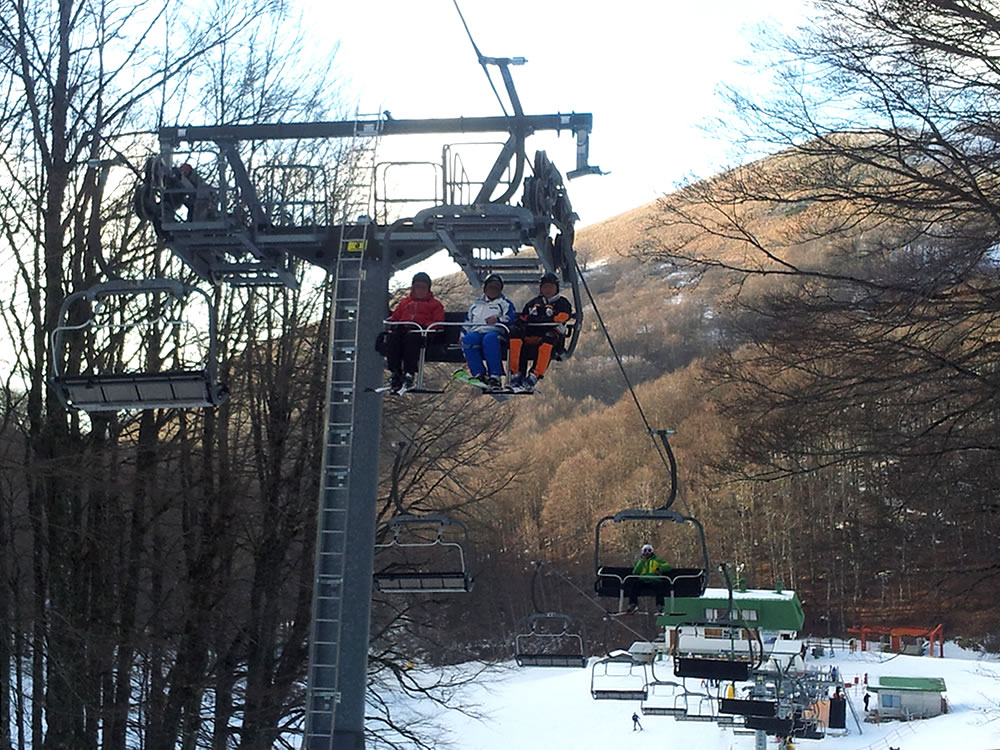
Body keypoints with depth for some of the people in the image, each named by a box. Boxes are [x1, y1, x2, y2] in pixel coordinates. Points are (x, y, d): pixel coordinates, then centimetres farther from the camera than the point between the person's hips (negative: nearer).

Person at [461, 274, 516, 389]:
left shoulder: (505, 304, 23)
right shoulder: (476, 305, 34)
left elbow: (510, 319, 4)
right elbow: (467, 323, 31)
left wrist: (498, 319, -16)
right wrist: (463, 336, 12)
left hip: (496, 332, -3)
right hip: (476, 332, 3)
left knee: (490, 338, -41)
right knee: (469, 339, -35)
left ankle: (494, 376, -47)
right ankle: (479, 374, -41)